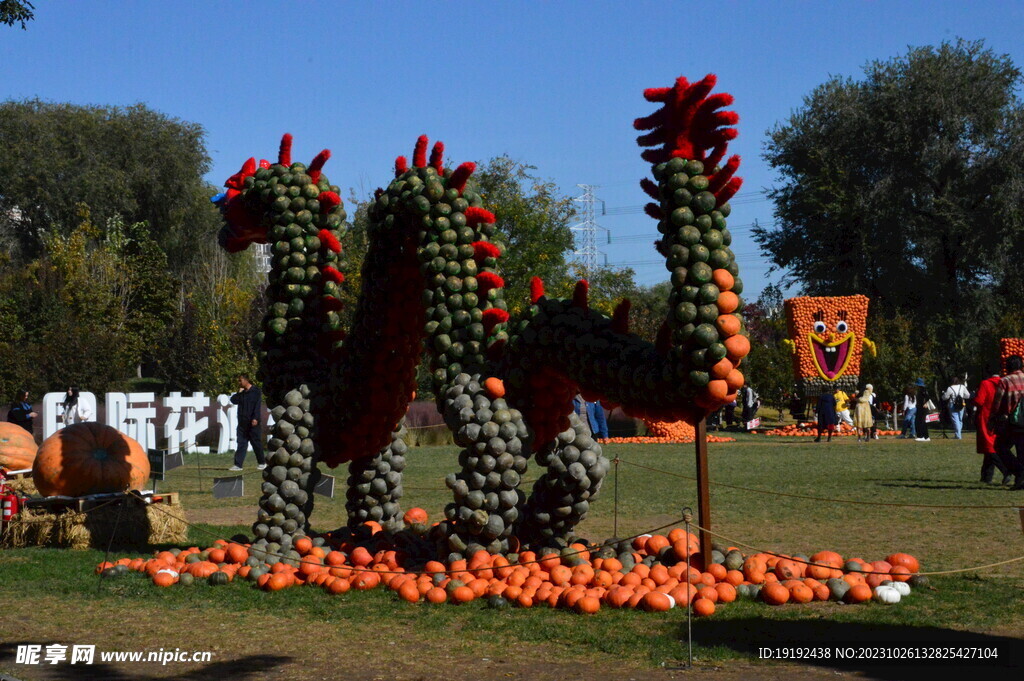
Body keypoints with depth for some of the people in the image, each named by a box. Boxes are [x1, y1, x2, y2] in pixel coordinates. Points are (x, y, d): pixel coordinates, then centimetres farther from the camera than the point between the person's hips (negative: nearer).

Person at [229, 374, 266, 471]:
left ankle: (262, 463, 15)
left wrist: (255, 418, -20)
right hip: (242, 423, 6)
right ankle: (238, 465, 0)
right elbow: (233, 400, 8)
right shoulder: (242, 393, 15)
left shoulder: (256, 391, -4)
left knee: (256, 443, 2)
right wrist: (239, 392, 0)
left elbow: (257, 405, -11)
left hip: (253, 423, -6)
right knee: (241, 444, 2)